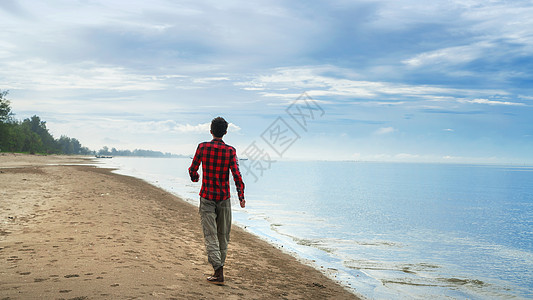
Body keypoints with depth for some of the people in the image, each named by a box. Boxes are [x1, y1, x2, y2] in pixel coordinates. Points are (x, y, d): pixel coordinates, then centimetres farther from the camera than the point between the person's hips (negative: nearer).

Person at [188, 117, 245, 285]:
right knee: (223, 235, 14)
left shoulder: (202, 147, -3)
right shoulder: (230, 151, -5)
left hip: (207, 197, -1)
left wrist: (195, 177, 28)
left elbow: (192, 169, 5)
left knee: (210, 236, -3)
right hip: (224, 197, 1)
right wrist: (241, 196, -7)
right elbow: (236, 175, -12)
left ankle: (219, 273, -14)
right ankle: (219, 268, 23)